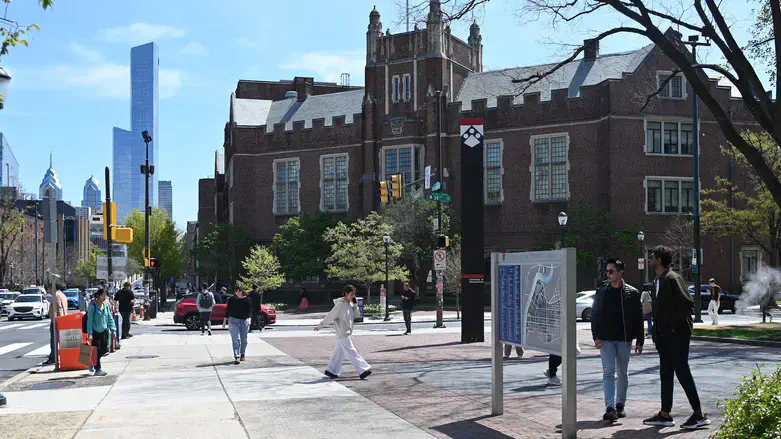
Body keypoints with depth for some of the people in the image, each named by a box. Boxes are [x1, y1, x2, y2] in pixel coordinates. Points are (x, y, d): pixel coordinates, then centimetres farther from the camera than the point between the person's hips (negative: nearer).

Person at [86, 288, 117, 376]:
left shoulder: (106, 306, 6)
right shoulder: (93, 306, -11)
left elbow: (110, 318, 12)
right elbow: (89, 320, -12)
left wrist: (113, 330, 4)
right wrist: (89, 334, -15)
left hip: (104, 331, 6)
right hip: (95, 332, -6)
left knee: (104, 350, 7)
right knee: (96, 351, 1)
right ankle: (98, 369, 9)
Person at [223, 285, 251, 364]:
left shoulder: (247, 300, 2)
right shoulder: (232, 300, 3)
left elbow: (249, 311, 1)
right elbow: (227, 311, 6)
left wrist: (248, 319, -13)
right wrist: (224, 322, 5)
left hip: (244, 321, 1)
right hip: (233, 321, -1)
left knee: (243, 340, 12)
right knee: (236, 339, -11)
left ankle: (242, 355, 32)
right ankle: (236, 357, -16)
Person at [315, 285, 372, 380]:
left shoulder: (350, 304, 9)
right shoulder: (340, 304, -16)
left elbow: (357, 315, 7)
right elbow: (330, 316, -10)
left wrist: (354, 304, -3)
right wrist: (320, 326, -3)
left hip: (347, 333, 9)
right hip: (343, 333, -9)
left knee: (339, 352, 14)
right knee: (352, 352, -7)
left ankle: (331, 371, 23)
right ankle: (362, 370, -8)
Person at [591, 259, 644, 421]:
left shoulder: (632, 293, 0)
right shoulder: (602, 292, 3)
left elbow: (638, 318, 2)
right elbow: (595, 315, 4)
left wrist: (640, 341, 0)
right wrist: (596, 337, -5)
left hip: (624, 340, 0)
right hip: (606, 339, 0)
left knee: (623, 373, 10)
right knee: (608, 372, -8)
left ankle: (620, 405, 22)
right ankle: (610, 408, -13)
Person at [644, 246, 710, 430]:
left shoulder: (673, 278, -14)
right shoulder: (657, 281, 15)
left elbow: (686, 302, -22)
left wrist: (675, 325, -18)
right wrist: (657, 332, 14)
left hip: (677, 334, -10)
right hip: (664, 335, 10)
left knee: (682, 372, -7)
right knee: (665, 374, 12)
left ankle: (699, 415, -1)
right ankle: (665, 415, 18)